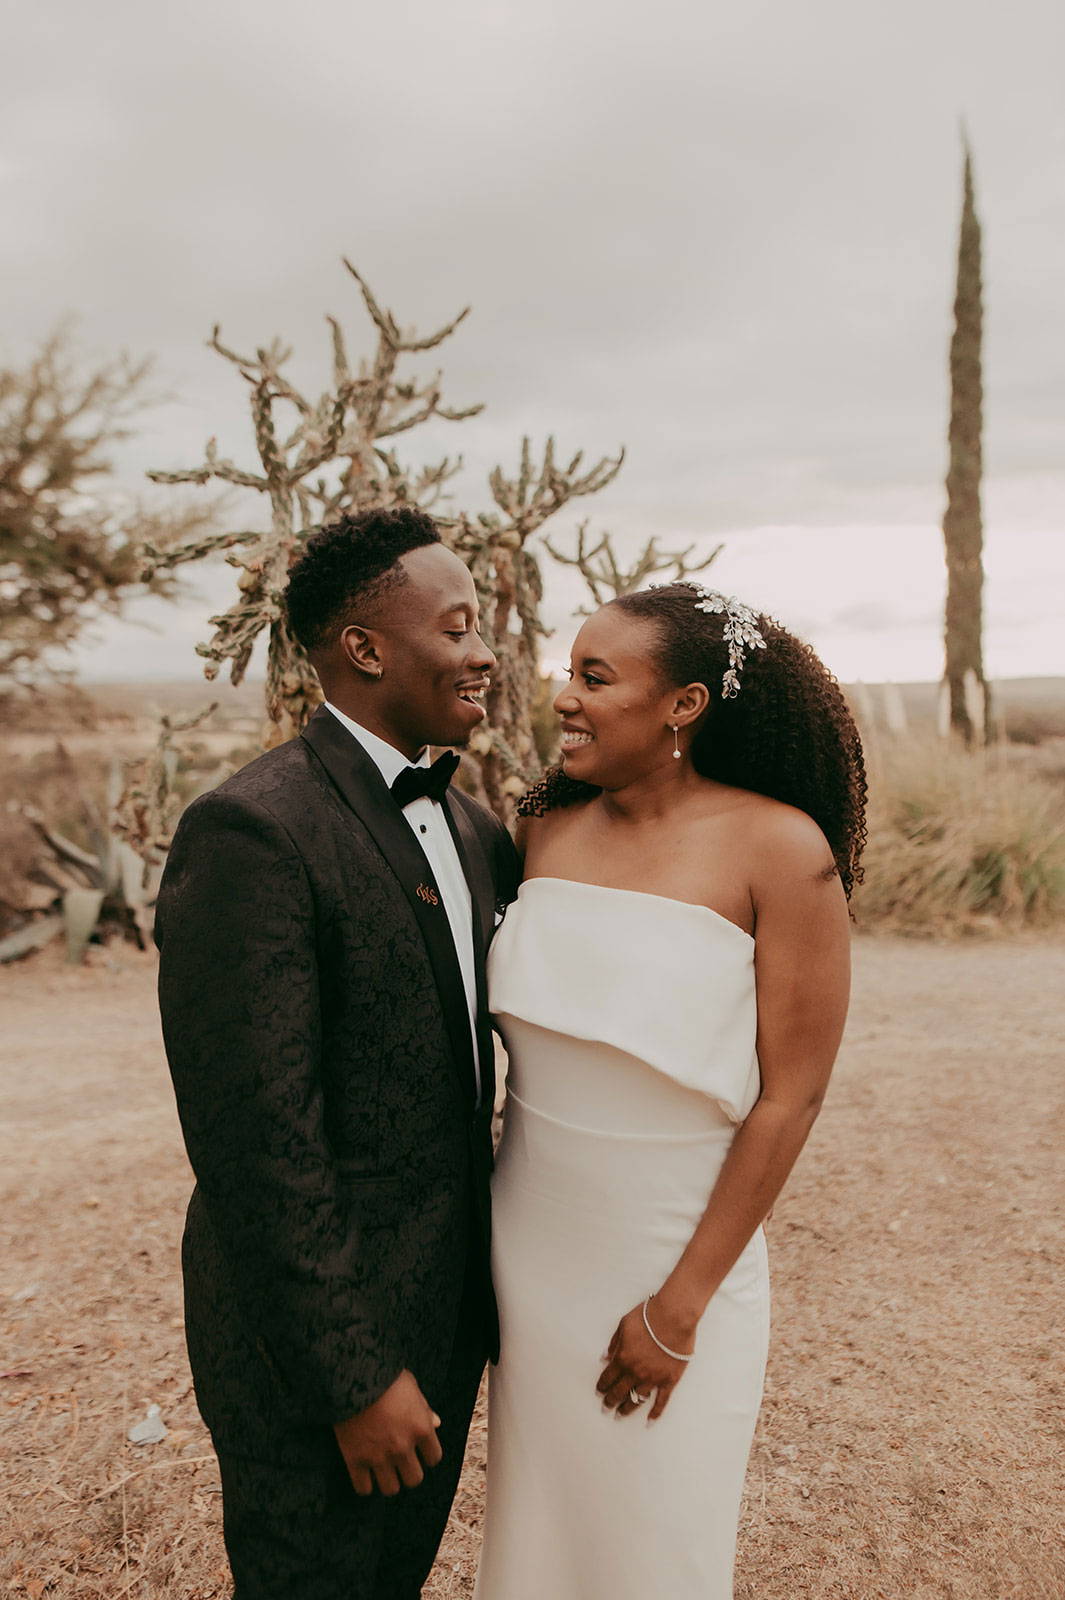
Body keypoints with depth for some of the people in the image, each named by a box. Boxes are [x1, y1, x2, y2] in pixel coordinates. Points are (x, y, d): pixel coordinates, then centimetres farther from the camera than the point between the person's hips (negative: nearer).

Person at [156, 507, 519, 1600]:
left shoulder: (468, 826, 5)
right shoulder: (251, 832, -23)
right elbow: (257, 1137, -24)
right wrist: (353, 1377, -18)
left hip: (444, 1308, 8)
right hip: (315, 1336, -7)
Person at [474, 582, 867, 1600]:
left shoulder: (778, 848, -16)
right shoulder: (549, 829, -3)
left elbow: (790, 1096, -14)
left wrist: (680, 1305, -12)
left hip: (677, 1251, -4)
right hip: (530, 1244, 4)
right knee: (536, 1516, 22)